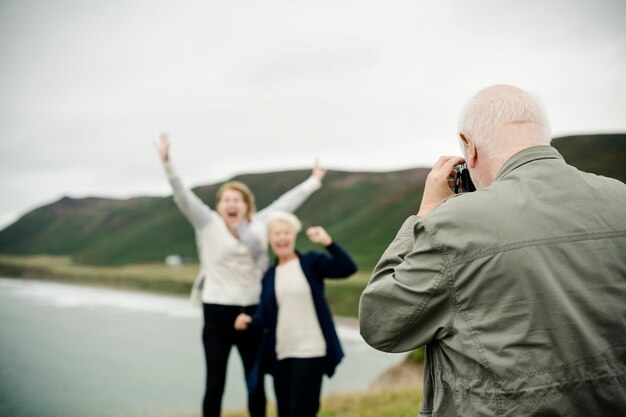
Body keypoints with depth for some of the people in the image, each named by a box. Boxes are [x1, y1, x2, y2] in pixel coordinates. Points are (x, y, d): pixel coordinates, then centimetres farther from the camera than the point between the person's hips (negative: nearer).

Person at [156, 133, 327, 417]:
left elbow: (286, 203, 18)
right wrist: (167, 162, -25)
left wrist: (314, 181, 29)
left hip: (252, 312, 3)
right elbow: (183, 197, -13)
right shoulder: (209, 224, -2)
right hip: (218, 312, -3)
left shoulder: (259, 224, 7)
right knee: (215, 383, 2)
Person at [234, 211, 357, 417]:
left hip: (310, 351, -4)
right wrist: (248, 321, -14)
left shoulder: (311, 262, -1)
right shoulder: (269, 276, 11)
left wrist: (328, 242, -27)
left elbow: (348, 268, -14)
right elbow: (264, 316, 7)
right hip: (281, 354, 5)